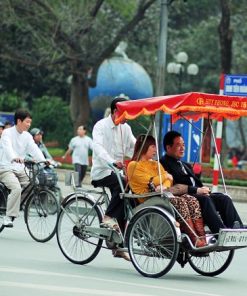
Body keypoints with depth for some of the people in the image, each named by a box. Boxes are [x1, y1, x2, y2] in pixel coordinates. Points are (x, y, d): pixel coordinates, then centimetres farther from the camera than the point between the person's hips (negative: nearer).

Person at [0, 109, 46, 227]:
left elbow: (34, 149, -5)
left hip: (20, 169, 6)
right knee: (16, 188, -30)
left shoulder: (27, 136, 8)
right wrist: (14, 158, -51)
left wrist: (43, 161, -24)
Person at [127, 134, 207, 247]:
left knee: (191, 200, -21)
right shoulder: (133, 165, 6)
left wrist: (164, 186, -12)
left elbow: (168, 180, 11)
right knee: (180, 202, -31)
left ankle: (202, 238, -36)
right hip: (148, 200, -7)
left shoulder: (156, 164, 29)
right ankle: (194, 241, -40)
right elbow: (150, 182, -8)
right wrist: (166, 176, 7)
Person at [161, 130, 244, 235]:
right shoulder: (164, 164, 1)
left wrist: (204, 189, 1)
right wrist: (196, 190, -12)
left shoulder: (186, 166, 32)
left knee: (224, 198, -14)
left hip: (199, 195, 9)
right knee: (205, 199, -34)